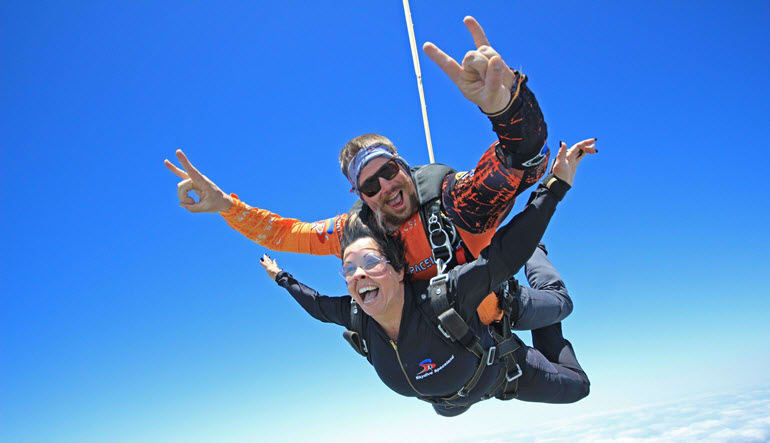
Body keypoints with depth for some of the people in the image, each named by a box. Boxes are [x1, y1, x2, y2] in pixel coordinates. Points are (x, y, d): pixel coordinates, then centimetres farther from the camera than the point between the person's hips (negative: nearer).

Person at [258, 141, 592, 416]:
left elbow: (508, 251, -45)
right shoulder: (357, 319, -30)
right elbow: (320, 305, -8)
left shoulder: (443, 297, -46)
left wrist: (555, 185, -48)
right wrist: (283, 279, 3)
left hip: (505, 371, -4)